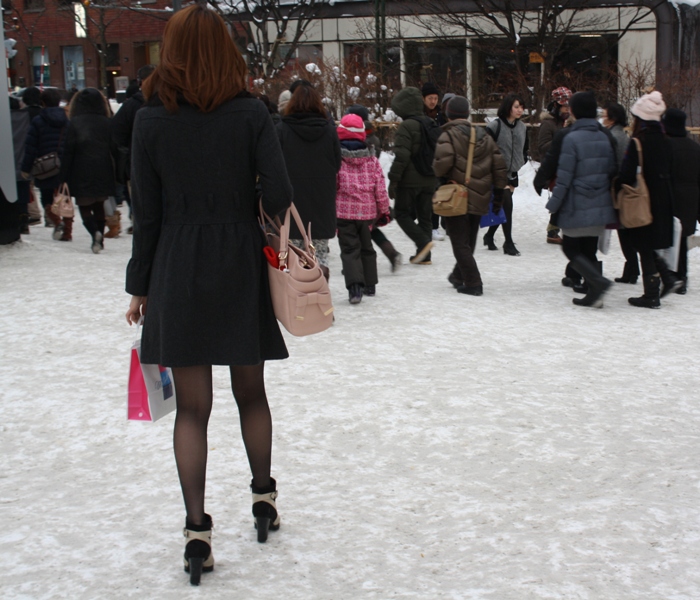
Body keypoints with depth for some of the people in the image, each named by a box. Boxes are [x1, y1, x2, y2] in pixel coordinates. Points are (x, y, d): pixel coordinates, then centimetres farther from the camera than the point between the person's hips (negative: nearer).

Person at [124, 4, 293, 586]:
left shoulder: (152, 120, -4)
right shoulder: (251, 113, -5)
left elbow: (147, 213, -1)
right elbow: (279, 195, -11)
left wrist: (141, 286, 6)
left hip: (179, 273, 0)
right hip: (242, 267, 1)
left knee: (192, 407, 5)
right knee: (251, 392, 17)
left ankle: (197, 527, 3)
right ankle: (264, 498, 31)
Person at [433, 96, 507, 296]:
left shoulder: (449, 135, -10)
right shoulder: (485, 136, 9)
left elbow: (443, 162, -26)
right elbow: (499, 166, 8)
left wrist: (440, 174, -3)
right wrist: (498, 194, 15)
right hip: (479, 199, 6)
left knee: (460, 243, 0)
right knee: (469, 241, 20)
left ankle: (473, 283, -7)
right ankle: (459, 276, 36)